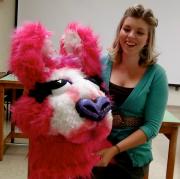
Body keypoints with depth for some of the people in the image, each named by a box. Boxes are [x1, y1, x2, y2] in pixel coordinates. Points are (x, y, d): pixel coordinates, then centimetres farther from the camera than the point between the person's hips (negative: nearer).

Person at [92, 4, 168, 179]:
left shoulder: (156, 74, -10)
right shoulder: (102, 63, -5)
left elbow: (152, 126, -13)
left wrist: (115, 149, -22)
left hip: (132, 158, -1)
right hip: (95, 152, 2)